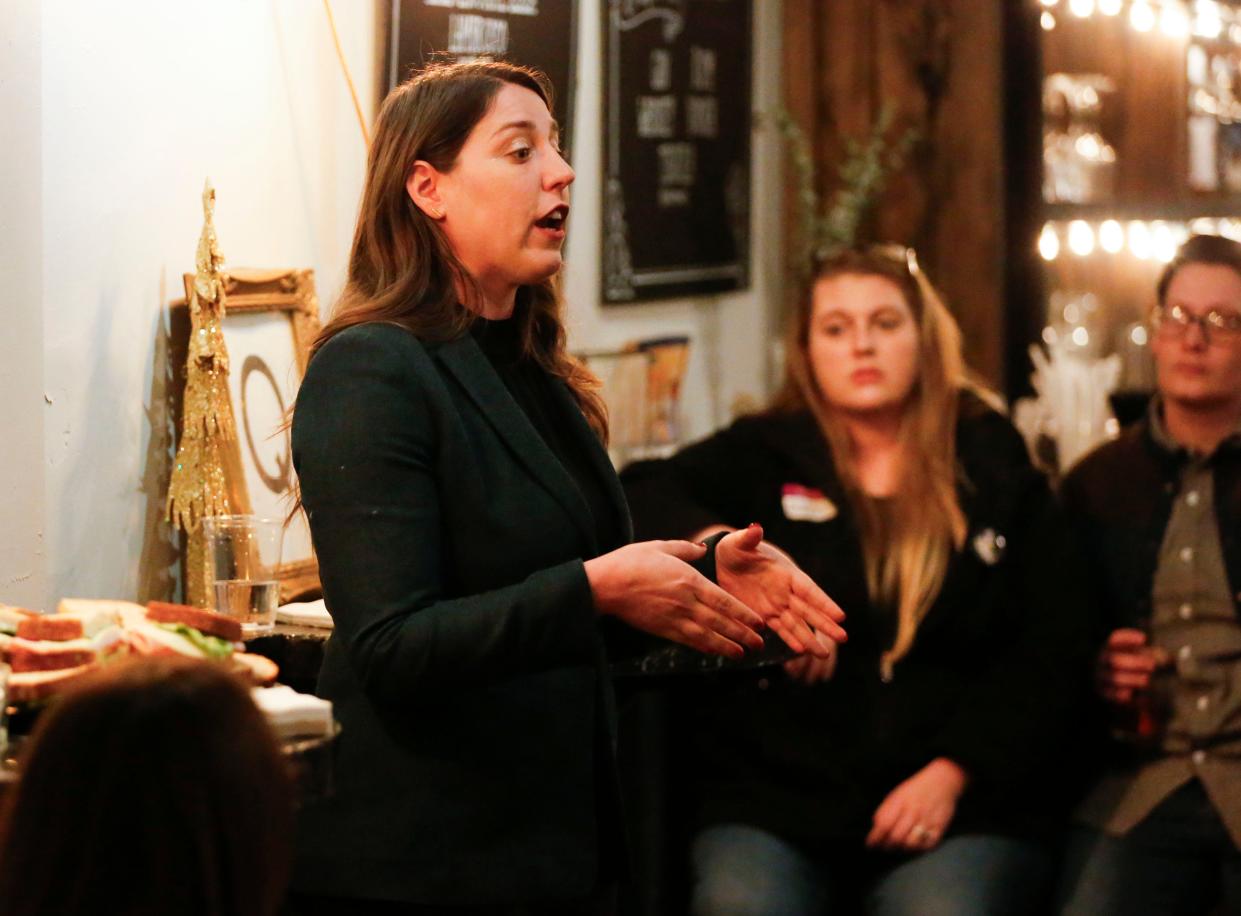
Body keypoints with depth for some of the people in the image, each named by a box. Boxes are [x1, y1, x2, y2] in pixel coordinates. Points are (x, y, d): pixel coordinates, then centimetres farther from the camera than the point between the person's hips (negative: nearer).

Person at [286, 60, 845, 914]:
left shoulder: (538, 379, 13)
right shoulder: (370, 373, -13)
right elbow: (392, 651, -21)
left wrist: (708, 575, 3)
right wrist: (595, 588, -26)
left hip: (556, 841, 8)